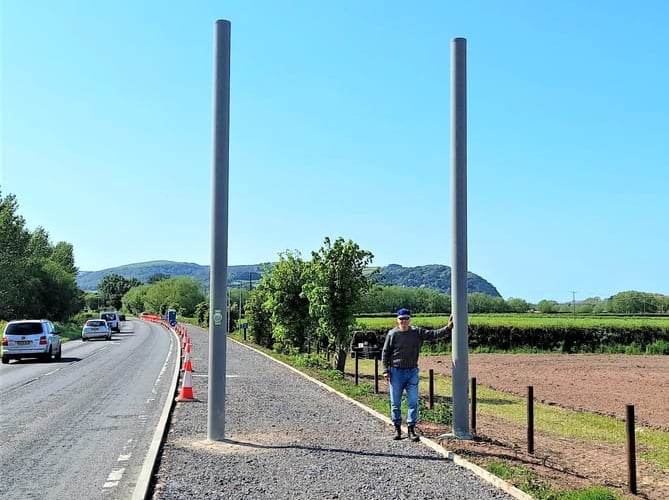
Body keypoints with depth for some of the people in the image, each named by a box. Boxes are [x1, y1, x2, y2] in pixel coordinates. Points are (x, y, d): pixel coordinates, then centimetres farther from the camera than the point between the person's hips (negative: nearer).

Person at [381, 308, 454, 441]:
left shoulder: (417, 332, 4)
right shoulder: (392, 334, -3)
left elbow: (433, 334, 0)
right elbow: (385, 353, 0)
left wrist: (448, 328, -13)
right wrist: (386, 371, -5)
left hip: (412, 372, 2)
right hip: (396, 372, -2)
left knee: (413, 402, -1)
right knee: (395, 403, 5)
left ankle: (411, 429, 6)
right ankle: (397, 429, 16)